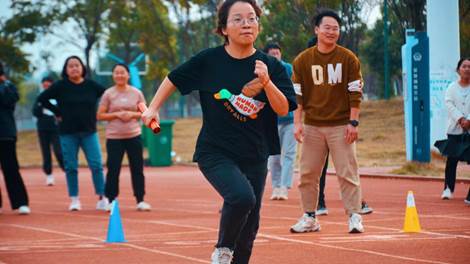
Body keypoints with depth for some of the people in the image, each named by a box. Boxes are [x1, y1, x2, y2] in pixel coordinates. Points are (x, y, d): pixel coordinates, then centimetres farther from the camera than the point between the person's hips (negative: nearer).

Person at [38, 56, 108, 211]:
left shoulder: (91, 86, 2)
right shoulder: (60, 86, -2)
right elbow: (42, 98, 1)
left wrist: (97, 114, 3)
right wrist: (57, 112, -3)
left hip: (89, 132, 1)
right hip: (68, 133, 0)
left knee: (96, 165, -6)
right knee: (70, 167, 2)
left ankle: (102, 199, 0)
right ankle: (74, 200, 11)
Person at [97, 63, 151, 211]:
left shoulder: (137, 93, 5)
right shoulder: (108, 94, 0)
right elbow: (100, 116, -1)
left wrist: (132, 114, -10)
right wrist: (116, 114, -14)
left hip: (134, 136, 2)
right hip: (114, 138, -2)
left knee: (137, 169, 2)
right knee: (113, 170, -2)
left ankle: (140, 200, 9)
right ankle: (109, 200, 7)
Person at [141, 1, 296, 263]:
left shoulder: (272, 66, -2)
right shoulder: (208, 61, -4)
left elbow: (283, 109, -9)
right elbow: (173, 79, 11)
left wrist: (266, 82, -24)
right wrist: (154, 108, 6)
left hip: (255, 157, 3)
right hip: (215, 153, -3)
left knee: (249, 225, 6)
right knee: (242, 196, -28)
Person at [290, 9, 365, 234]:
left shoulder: (348, 59, 0)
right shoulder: (302, 60, 4)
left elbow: (355, 93, -1)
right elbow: (297, 94, 4)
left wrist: (353, 122, -7)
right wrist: (297, 122, -4)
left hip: (341, 126, -2)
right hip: (312, 126, 2)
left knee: (347, 173, -5)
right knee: (307, 174, 4)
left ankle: (354, 216, 0)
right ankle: (309, 218, 13)